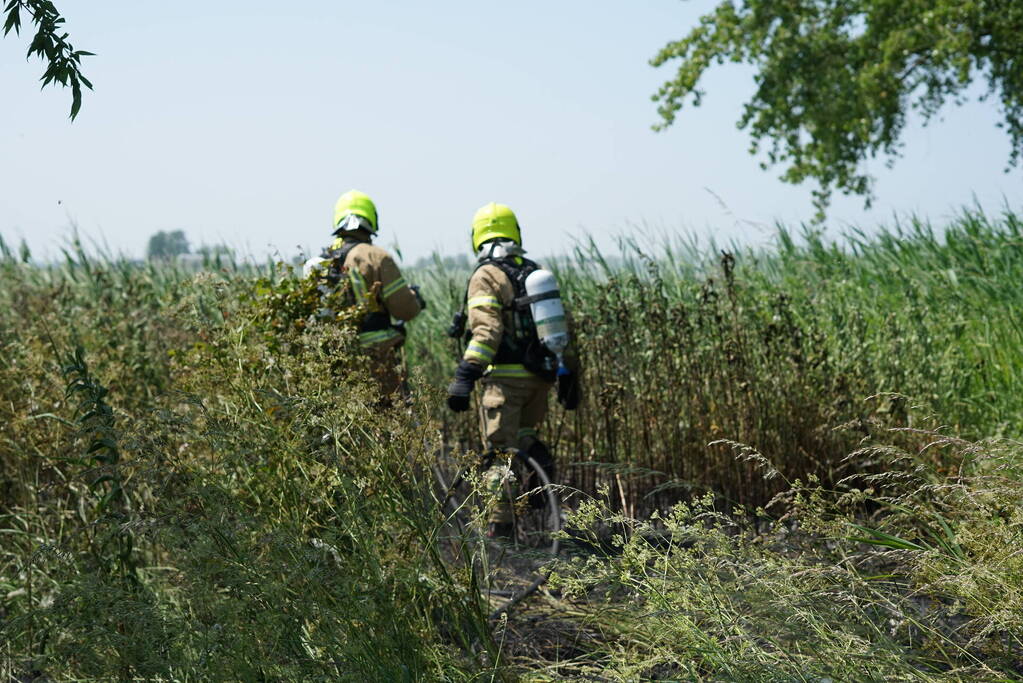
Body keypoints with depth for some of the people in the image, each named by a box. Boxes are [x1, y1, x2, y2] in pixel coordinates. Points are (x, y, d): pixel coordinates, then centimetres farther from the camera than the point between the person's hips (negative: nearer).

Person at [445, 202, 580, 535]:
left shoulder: (486, 276, -7)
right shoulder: (537, 272, 14)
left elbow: (485, 331, -20)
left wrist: (464, 377, -23)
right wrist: (568, 378, 20)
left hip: (506, 378, -6)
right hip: (542, 375, 6)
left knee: (501, 449, -1)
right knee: (524, 436, 26)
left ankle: (500, 527, -2)